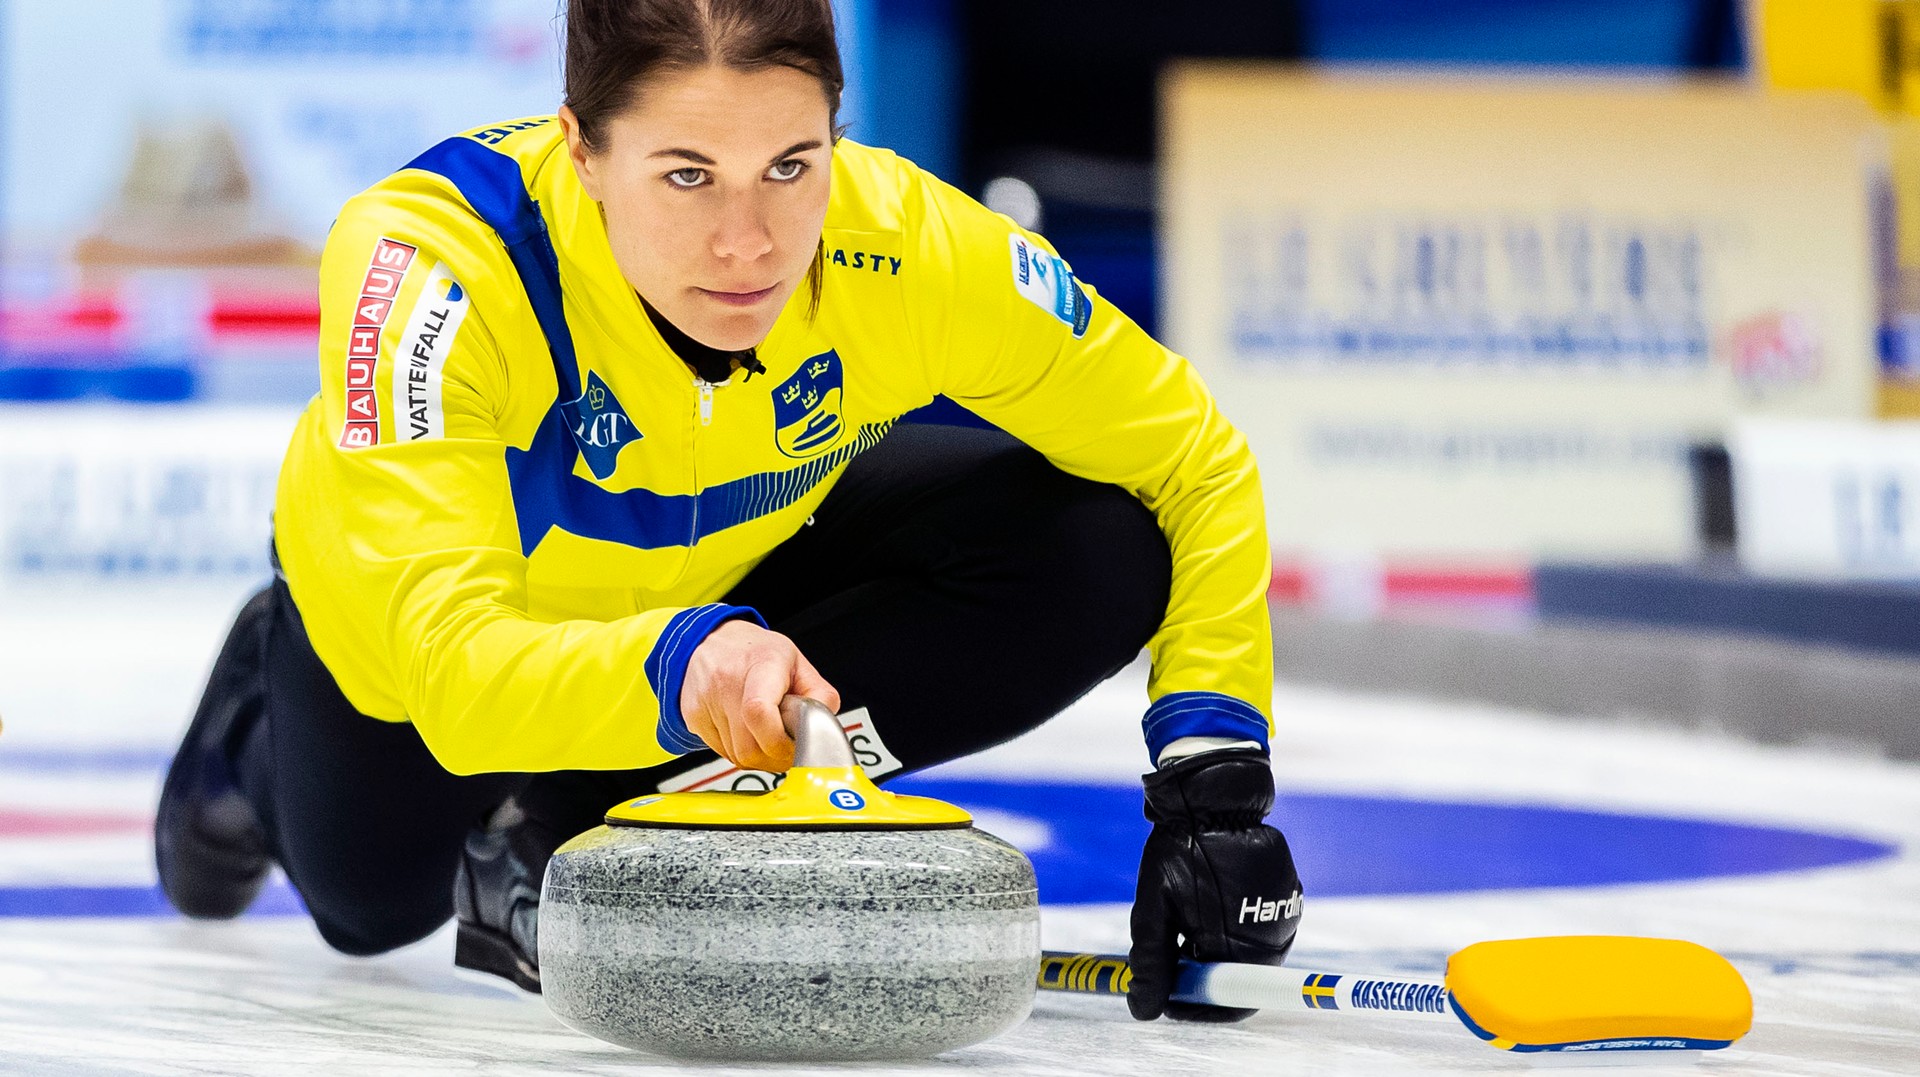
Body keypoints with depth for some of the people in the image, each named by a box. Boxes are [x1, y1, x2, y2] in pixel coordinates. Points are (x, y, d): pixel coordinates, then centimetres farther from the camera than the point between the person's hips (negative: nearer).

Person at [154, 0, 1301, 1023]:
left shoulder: (906, 243, -36)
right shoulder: (435, 258, -44)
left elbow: (1195, 462, -22)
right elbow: (454, 676, -51)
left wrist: (1214, 774, -33)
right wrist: (675, 665, -70)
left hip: (748, 573, 2)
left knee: (1095, 559, -23)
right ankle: (264, 731, 53)